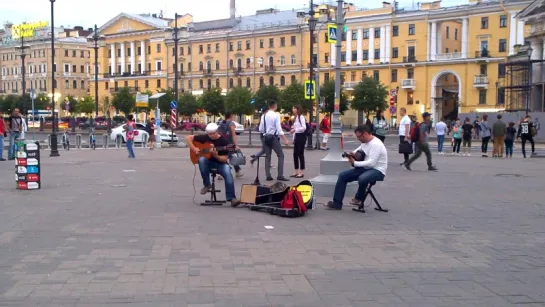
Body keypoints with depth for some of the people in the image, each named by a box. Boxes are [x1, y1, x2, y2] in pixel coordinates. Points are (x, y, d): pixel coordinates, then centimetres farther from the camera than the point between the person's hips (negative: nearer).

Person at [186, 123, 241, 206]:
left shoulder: (224, 141, -10)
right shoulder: (204, 138, -3)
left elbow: (225, 159, -11)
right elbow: (188, 137, 2)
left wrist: (216, 156, -30)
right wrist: (194, 149, -11)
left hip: (220, 163, -2)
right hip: (207, 162, 2)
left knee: (228, 174, -32)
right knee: (202, 159, -33)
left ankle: (231, 198, -32)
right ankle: (207, 184, -18)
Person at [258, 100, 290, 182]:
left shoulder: (264, 116, 4)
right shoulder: (276, 115, -10)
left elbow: (260, 129, 5)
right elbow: (279, 129, -15)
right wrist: (285, 140, -14)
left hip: (266, 137, 5)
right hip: (274, 137, -5)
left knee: (267, 156, 11)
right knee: (280, 155, 2)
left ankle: (268, 176, 9)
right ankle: (280, 175, -5)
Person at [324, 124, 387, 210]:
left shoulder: (376, 144, -20)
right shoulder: (365, 142, 8)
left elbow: (372, 163, -28)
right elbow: (359, 150, 28)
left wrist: (355, 163, -22)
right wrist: (352, 154, 4)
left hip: (377, 170, -9)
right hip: (365, 168, 9)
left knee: (362, 179, -39)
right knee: (342, 175, -2)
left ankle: (359, 198, -6)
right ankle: (337, 203, -1)